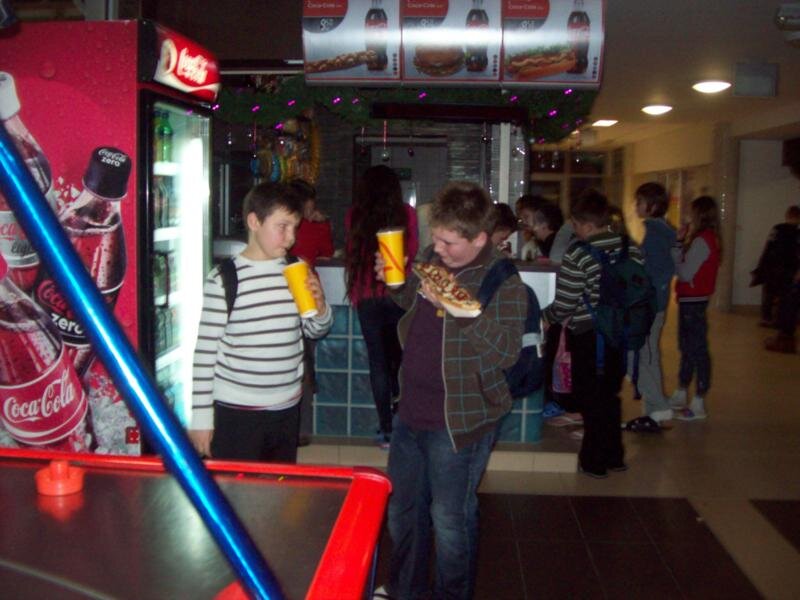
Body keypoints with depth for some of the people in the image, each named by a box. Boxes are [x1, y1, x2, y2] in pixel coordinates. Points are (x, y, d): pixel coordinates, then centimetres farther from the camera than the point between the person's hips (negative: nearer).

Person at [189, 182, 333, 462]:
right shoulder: (223, 279, -11)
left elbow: (315, 331, 16)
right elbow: (205, 350, -8)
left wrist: (320, 307, -6)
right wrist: (201, 417, -7)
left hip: (287, 408, 5)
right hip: (236, 412, -5)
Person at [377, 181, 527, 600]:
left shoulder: (502, 281, -16)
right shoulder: (431, 258, 3)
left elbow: (506, 352, -24)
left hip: (456, 422, -7)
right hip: (410, 410, 7)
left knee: (449, 520, 8)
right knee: (402, 509, 21)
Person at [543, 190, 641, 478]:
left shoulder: (579, 253, -17)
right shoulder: (631, 248, 0)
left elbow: (565, 304, -17)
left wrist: (546, 317, 2)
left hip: (588, 336, -6)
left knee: (590, 398, 9)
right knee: (610, 395, 20)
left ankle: (594, 462, 17)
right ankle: (614, 456, 30)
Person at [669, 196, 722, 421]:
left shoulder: (701, 241, -17)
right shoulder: (710, 238, 13)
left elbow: (685, 273, -19)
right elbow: (687, 269, 8)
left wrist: (677, 244, -12)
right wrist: (681, 243, -1)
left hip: (693, 301, -10)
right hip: (693, 300, 10)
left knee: (696, 349, -5)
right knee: (687, 347, 17)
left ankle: (698, 404, 1)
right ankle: (681, 395, 29)